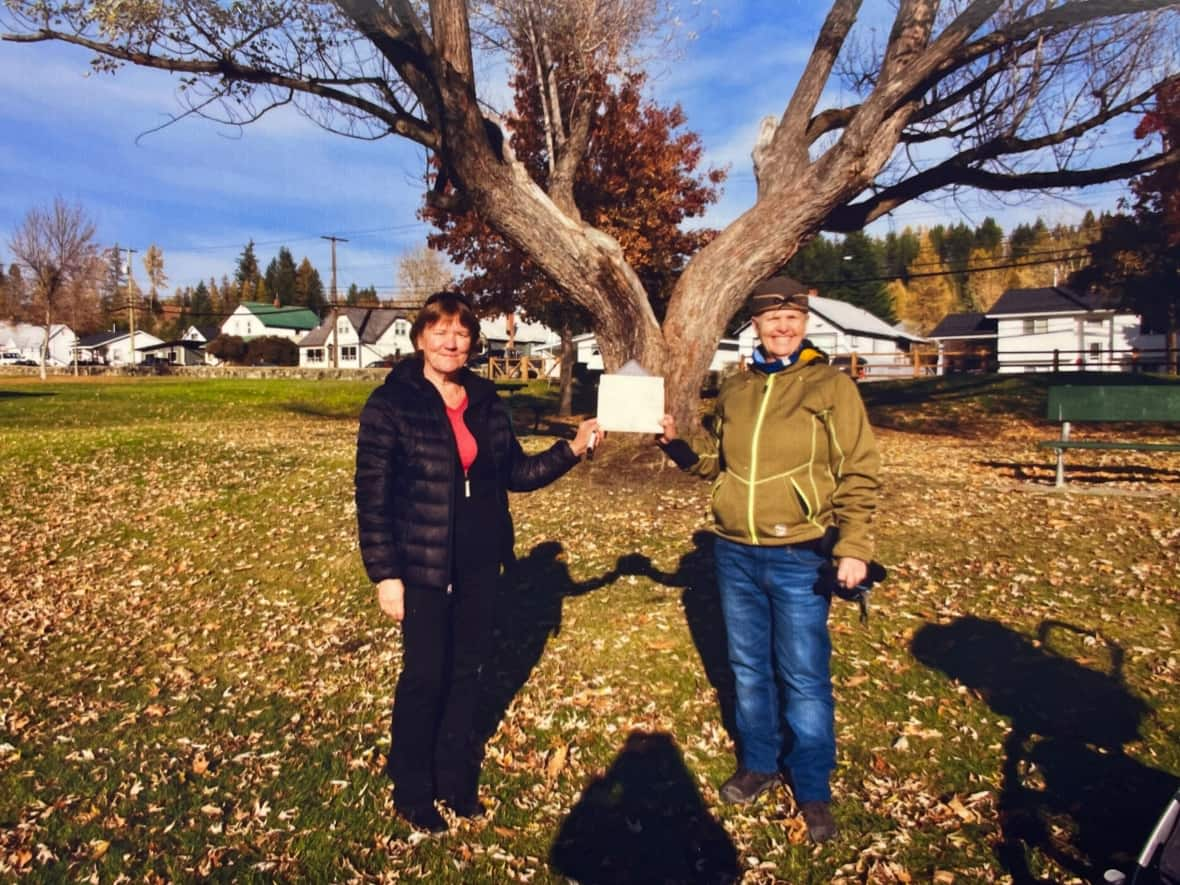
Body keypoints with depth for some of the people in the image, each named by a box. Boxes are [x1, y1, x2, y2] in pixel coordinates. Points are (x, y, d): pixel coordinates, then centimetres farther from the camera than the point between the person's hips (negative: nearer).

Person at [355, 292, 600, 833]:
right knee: (424, 676, 6)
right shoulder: (392, 403, -11)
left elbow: (516, 473, 10)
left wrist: (572, 449, -2)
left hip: (480, 561, 5)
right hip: (424, 564, -5)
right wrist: (385, 574, -14)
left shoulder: (485, 401, 5)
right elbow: (372, 495, -11)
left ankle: (456, 778, 36)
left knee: (467, 670, 15)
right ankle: (412, 792, 29)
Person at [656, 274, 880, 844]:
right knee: (748, 667, 17)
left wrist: (853, 547, -14)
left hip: (799, 558, -4)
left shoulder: (831, 387, -4)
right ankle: (758, 764, 36)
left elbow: (857, 474, -7)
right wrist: (675, 444, 0)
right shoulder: (734, 391, 9)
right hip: (734, 554, 5)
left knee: (803, 677, 4)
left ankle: (813, 789, 23)